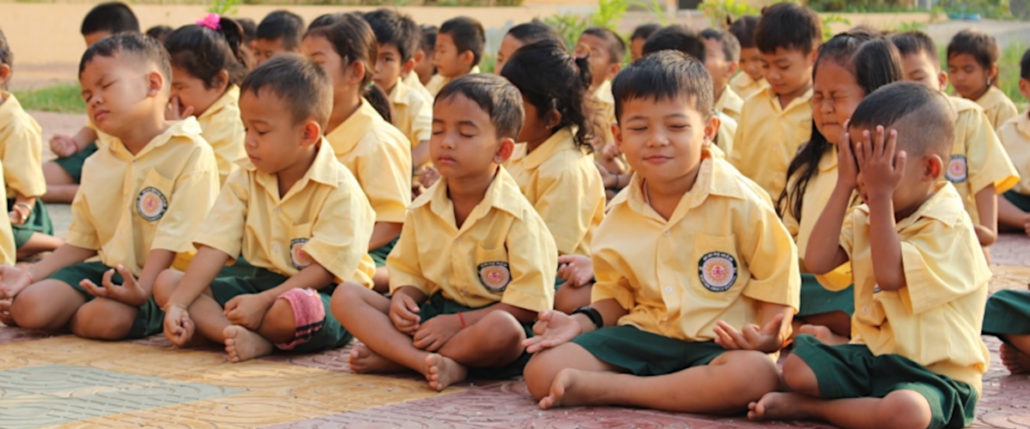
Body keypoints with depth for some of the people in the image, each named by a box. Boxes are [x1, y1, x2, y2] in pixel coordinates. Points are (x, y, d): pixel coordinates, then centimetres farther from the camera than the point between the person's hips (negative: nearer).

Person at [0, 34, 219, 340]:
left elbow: (175, 238, -17)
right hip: (108, 270, 5)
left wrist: (141, 289, -30)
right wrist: (31, 274, 5)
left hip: (160, 279, -5)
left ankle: (71, 318, -4)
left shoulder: (190, 153, -8)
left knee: (107, 316, -34)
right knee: (29, 306, -18)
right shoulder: (98, 163, 17)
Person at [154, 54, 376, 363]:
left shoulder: (339, 190, -13)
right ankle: (250, 340, -29)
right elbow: (214, 248, -3)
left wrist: (263, 302, -28)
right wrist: (177, 305, -16)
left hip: (325, 295, -7)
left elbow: (324, 269, -18)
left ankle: (214, 326, -13)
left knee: (292, 308, -42)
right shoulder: (245, 180, 6)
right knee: (167, 282, -8)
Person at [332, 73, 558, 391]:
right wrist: (402, 298, -10)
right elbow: (410, 272, 15)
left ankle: (393, 357, -23)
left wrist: (458, 323, -22)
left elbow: (528, 303, -17)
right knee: (346, 296, -11)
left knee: (502, 329, -42)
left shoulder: (517, 217, -12)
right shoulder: (422, 210, 5)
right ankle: (435, 364, -31)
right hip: (432, 315, 6)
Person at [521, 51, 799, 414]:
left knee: (755, 375, -40)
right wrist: (583, 321, -2)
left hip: (719, 344, -3)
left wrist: (769, 335, -21)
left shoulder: (741, 203, -8)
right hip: (643, 337, 3)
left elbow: (776, 285, -2)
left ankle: (599, 389, -28)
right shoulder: (619, 215, 6)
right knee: (542, 370, -15)